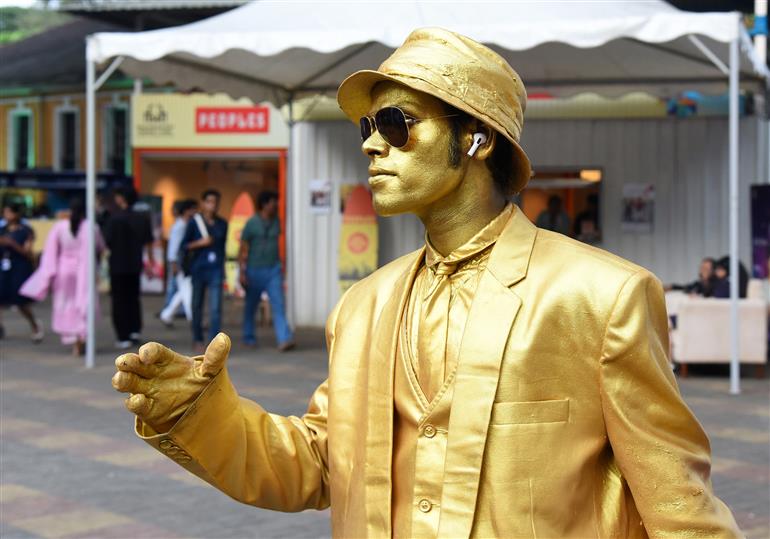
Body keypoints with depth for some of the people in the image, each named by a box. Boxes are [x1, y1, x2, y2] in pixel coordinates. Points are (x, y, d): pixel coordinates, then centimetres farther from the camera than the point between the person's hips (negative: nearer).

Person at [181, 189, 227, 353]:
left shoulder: (222, 224, 8)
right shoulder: (194, 222, -1)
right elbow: (184, 245, 0)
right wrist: (200, 243, -16)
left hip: (216, 270, 1)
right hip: (198, 269, -1)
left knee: (216, 308, -9)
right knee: (197, 306, 10)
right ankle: (197, 340, 25)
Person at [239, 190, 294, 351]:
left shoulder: (276, 221, 6)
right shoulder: (252, 223, -9)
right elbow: (243, 249, -8)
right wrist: (242, 272, -13)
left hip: (273, 270, 3)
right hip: (255, 270, -3)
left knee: (278, 304, -10)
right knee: (251, 306, 12)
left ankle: (284, 339, -20)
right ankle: (249, 337, 29)